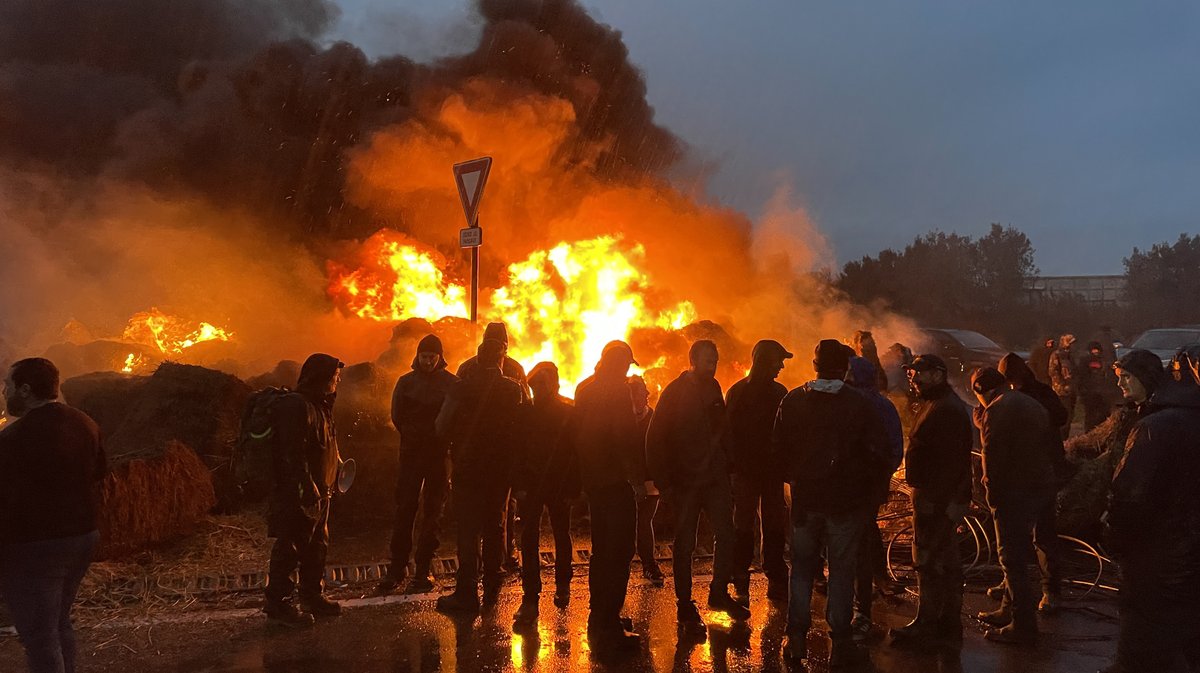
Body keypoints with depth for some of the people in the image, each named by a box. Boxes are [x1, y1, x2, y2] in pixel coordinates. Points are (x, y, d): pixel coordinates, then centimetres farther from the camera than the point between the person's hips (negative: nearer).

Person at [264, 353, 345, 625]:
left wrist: (337, 463, 15)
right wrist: (308, 491, -26)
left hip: (319, 492, 11)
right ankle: (277, 603, 7)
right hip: (298, 495, -11)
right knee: (290, 549, -2)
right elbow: (294, 454, -25)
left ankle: (312, 597, 31)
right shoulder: (297, 406, -19)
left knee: (317, 546, 18)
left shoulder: (319, 405, 15)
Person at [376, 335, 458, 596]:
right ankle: (397, 568, 1)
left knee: (432, 512, 4)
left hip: (440, 456, 0)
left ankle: (423, 570, 11)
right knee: (404, 510, -4)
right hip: (411, 455, 0)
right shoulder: (406, 382, 5)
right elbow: (396, 416, 7)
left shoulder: (452, 383, 1)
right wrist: (413, 438, 5)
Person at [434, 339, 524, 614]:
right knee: (495, 527, 15)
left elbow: (442, 429, -11)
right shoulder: (513, 390, -6)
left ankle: (467, 593, 2)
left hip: (467, 467, -3)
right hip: (501, 468, 3)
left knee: (468, 529, 2)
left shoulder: (462, 388, -12)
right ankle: (492, 588, 24)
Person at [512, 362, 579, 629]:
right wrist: (519, 484, -8)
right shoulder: (526, 411, 1)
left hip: (559, 485, -1)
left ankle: (562, 585, 34)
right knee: (529, 539, -5)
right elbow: (517, 449, 0)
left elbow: (576, 450, -6)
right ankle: (530, 599, -4)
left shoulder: (569, 411, -4)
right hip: (531, 484, 1)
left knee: (561, 535, 15)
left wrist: (572, 488, -11)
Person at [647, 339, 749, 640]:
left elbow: (721, 430, 14)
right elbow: (655, 437, -11)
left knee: (727, 535, 3)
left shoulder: (713, 388, 8)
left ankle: (719, 593, 22)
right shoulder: (675, 392, -9)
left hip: (714, 477, 5)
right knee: (685, 543, 3)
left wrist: (726, 465, 5)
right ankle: (685, 607, 13)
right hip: (685, 480, -5)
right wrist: (662, 479, -15)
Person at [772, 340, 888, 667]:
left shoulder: (793, 400, -3)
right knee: (842, 570, 7)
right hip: (846, 499, -2)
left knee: (802, 567, 14)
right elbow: (876, 451, -8)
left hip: (805, 497, 2)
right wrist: (866, 486, 7)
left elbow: (779, 447, 3)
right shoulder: (859, 404, -10)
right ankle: (840, 642, 11)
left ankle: (796, 637, 16)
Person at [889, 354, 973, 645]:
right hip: (943, 498, 11)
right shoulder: (935, 404, 16)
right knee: (946, 559, 16)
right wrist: (925, 497, 19)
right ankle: (950, 622, 25)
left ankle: (926, 623, 4)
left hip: (939, 498, -11)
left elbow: (949, 460, -25)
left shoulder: (948, 410, -19)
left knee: (928, 559, -4)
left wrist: (934, 501, -25)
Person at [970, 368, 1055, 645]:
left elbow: (993, 454, -19)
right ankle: (1009, 610, 31)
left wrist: (993, 494, -9)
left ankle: (1023, 625, 1)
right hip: (1040, 487, 10)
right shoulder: (1031, 404, 15)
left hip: (1014, 491, -10)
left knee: (1011, 557, -3)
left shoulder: (998, 410, -15)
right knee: (1017, 553, 20)